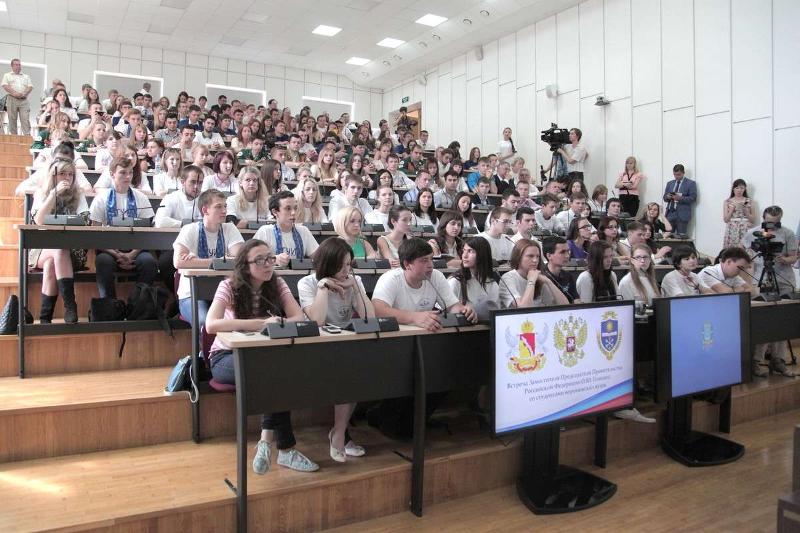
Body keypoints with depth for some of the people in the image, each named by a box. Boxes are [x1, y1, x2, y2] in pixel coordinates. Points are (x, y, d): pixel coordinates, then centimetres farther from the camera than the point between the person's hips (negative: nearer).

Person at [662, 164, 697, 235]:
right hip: (670, 213, 4)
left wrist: (680, 198, -18)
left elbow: (693, 198, -4)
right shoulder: (669, 183, 19)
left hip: (682, 215, -4)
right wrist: (667, 197, -6)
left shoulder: (691, 183, 4)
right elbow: (665, 198, 18)